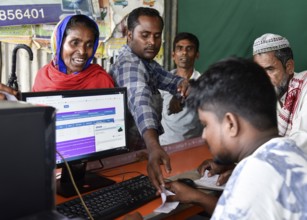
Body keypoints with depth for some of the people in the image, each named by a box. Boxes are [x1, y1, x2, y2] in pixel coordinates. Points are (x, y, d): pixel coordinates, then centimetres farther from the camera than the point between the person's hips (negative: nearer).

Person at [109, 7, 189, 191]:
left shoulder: (146, 61, 5)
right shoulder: (129, 65, -25)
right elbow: (140, 102, -43)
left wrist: (183, 83, -20)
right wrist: (154, 147, -59)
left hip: (142, 147, 8)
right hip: (130, 150, -8)